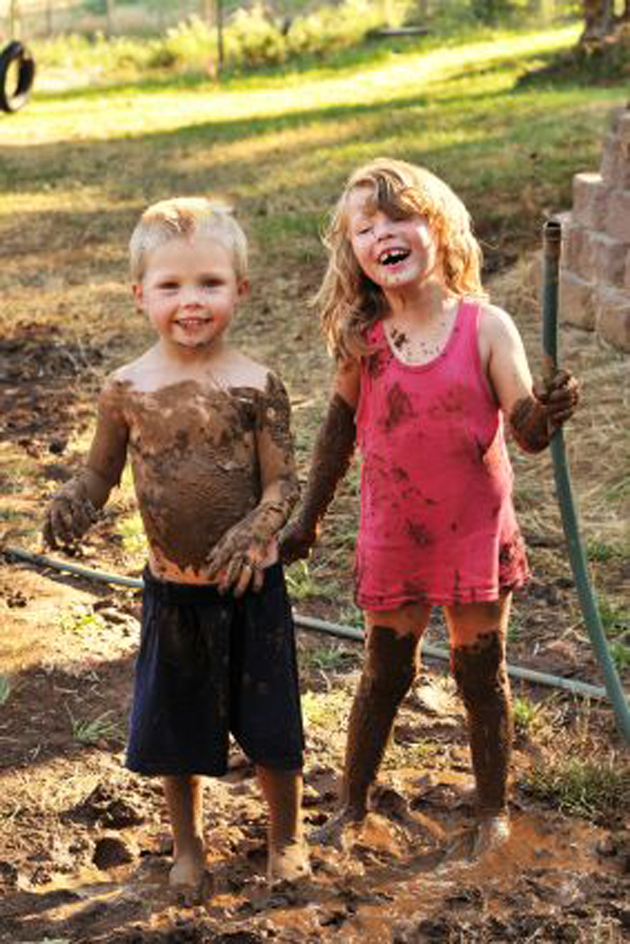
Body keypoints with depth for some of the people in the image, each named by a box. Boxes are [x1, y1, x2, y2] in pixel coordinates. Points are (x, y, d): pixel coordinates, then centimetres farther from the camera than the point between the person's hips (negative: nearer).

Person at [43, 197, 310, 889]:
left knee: (270, 723, 11)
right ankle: (187, 843, 40)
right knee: (176, 725, 17)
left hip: (250, 585, -2)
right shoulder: (127, 388, -6)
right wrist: (71, 504, -16)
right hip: (170, 588, 2)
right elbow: (100, 470, 5)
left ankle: (286, 839, 36)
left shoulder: (255, 386, -12)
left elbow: (282, 483, -12)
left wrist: (254, 533, -29)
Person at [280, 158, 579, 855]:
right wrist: (308, 519, 14)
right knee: (384, 676, 15)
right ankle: (352, 805, 33)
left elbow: (528, 433, -14)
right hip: (393, 542, 1)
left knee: (481, 676, 13)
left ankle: (492, 809, 33)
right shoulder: (361, 342, -7)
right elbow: (341, 425, 8)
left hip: (476, 537, -1)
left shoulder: (485, 327, -12)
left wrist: (549, 411, -38)